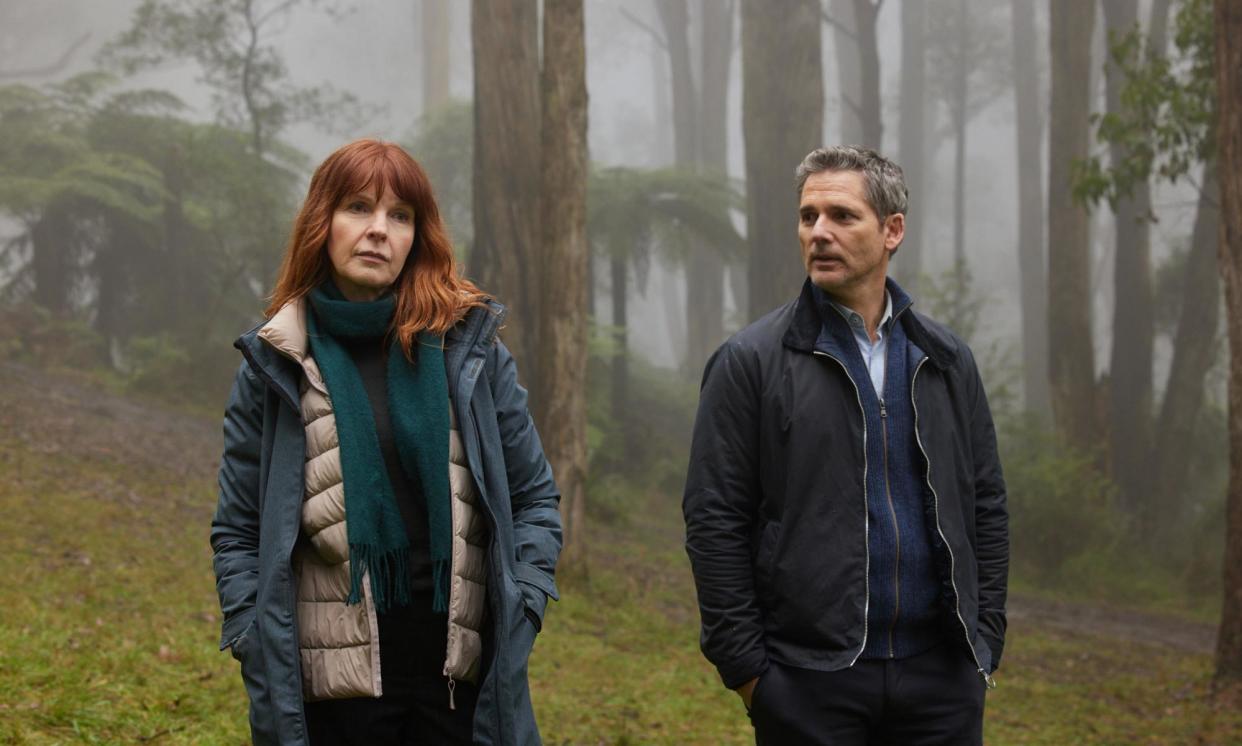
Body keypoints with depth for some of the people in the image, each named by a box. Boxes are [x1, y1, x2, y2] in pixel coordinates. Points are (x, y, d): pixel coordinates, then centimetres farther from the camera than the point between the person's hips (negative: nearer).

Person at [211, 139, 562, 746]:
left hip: (461, 683, 1)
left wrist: (520, 611, -1)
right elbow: (237, 533, 8)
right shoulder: (275, 366, 4)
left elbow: (535, 497, 12)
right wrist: (259, 649, -4)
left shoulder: (470, 347, 6)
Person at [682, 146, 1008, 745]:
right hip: (809, 683, -3)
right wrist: (746, 668, -8)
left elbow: (987, 509, 14)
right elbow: (714, 523, -4)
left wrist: (984, 644, 7)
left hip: (939, 674, 3)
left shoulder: (946, 361, 11)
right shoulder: (750, 362, -2)